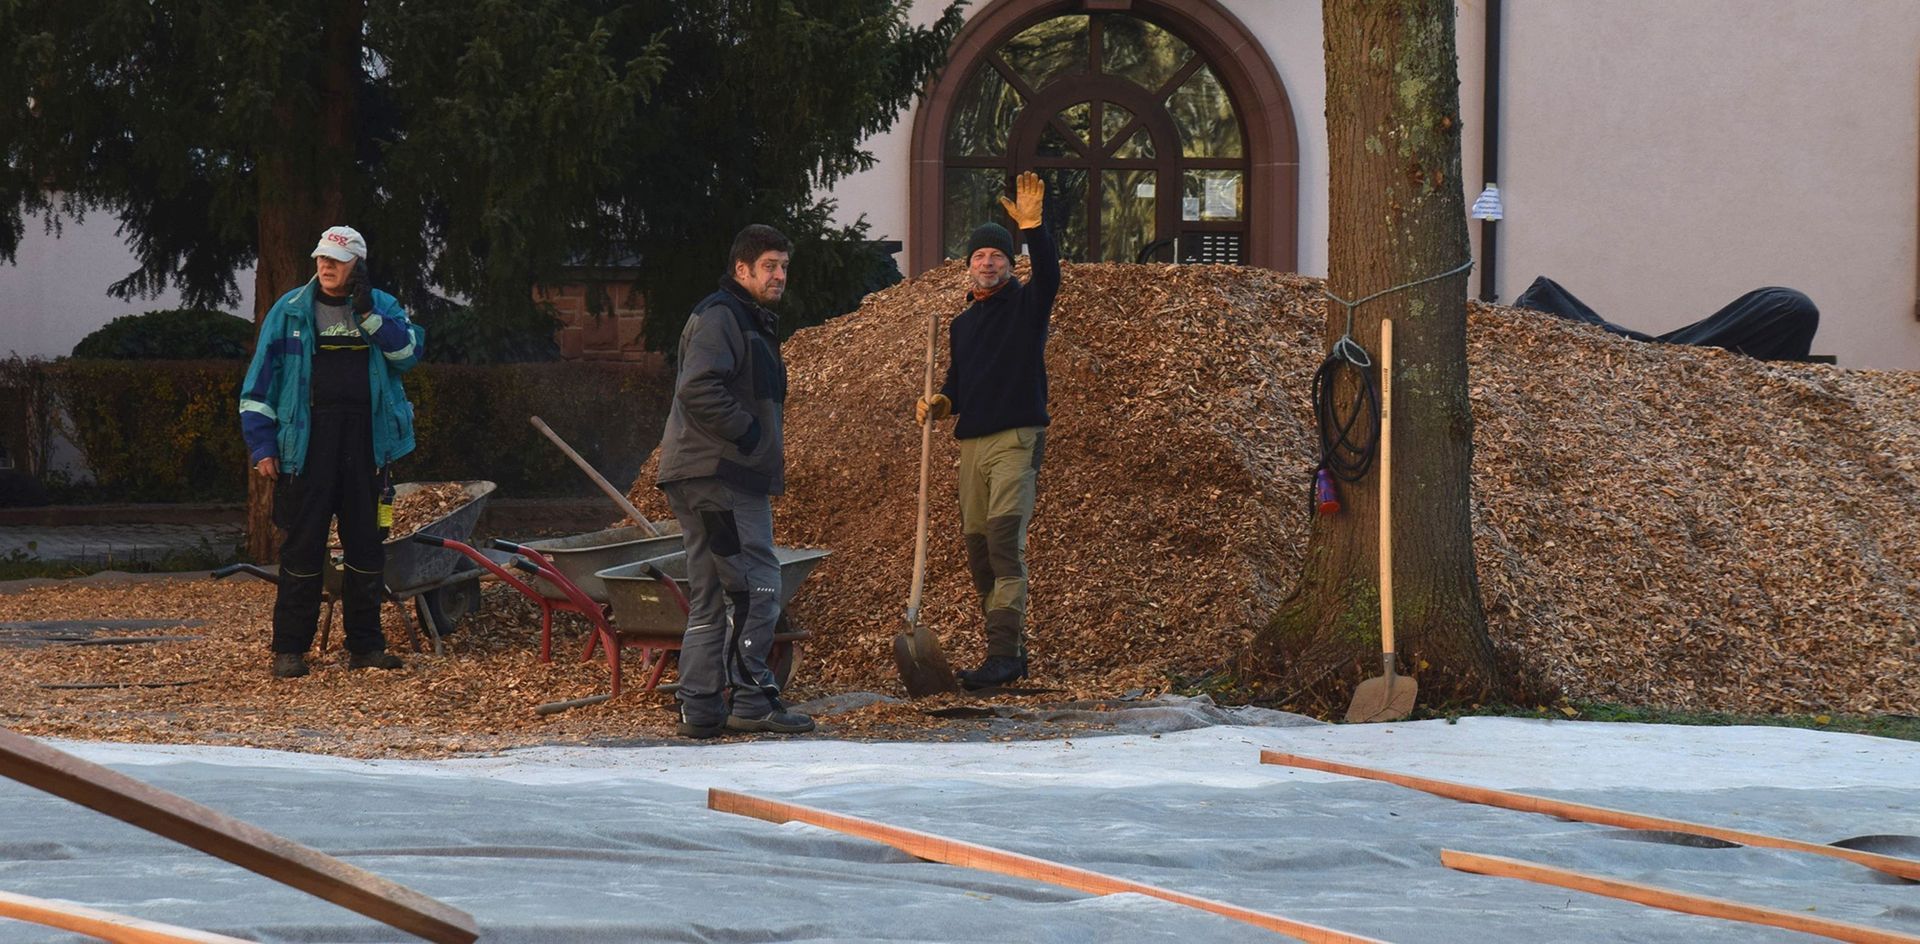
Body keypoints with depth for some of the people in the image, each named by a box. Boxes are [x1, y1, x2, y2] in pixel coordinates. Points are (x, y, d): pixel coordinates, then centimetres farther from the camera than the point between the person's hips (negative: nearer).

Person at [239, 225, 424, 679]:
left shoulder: (381, 308, 9)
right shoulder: (289, 311, 5)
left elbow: (408, 352, -7)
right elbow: (260, 381, 4)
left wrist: (368, 313, -14)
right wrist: (261, 443, -4)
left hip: (365, 442, 2)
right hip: (306, 439, -2)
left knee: (365, 542, 6)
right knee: (303, 545, -2)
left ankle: (365, 644, 15)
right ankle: (289, 648, 3)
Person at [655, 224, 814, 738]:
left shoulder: (753, 322, 23)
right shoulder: (719, 318, -11)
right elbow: (698, 389, -24)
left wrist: (768, 451, 16)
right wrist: (747, 432, -18)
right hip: (719, 478, -11)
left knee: (710, 594, 10)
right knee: (758, 584, -11)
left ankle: (700, 706, 11)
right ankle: (752, 697, -11)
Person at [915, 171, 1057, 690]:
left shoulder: (1025, 306, 1)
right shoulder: (961, 325, 20)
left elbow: (1048, 273, -21)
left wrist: (1032, 227, -32)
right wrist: (939, 403, 6)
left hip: (1017, 440, -7)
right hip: (971, 444, 7)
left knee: (1004, 538, -20)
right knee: (978, 550, 5)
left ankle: (1003, 653, -25)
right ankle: (1010, 652, 13)